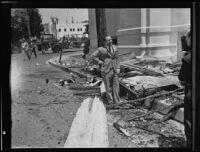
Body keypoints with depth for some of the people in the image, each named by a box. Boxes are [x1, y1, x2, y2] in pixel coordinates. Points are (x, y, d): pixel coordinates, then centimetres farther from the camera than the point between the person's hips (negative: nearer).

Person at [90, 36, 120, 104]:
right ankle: (110, 102, 14)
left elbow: (117, 58, 13)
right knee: (108, 88, 3)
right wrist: (99, 61, -5)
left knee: (116, 86, 5)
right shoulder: (101, 49, -2)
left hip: (115, 71, 4)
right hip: (106, 71, -4)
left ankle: (116, 101, 15)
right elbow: (92, 56, 2)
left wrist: (118, 68, 4)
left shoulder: (114, 47, 11)